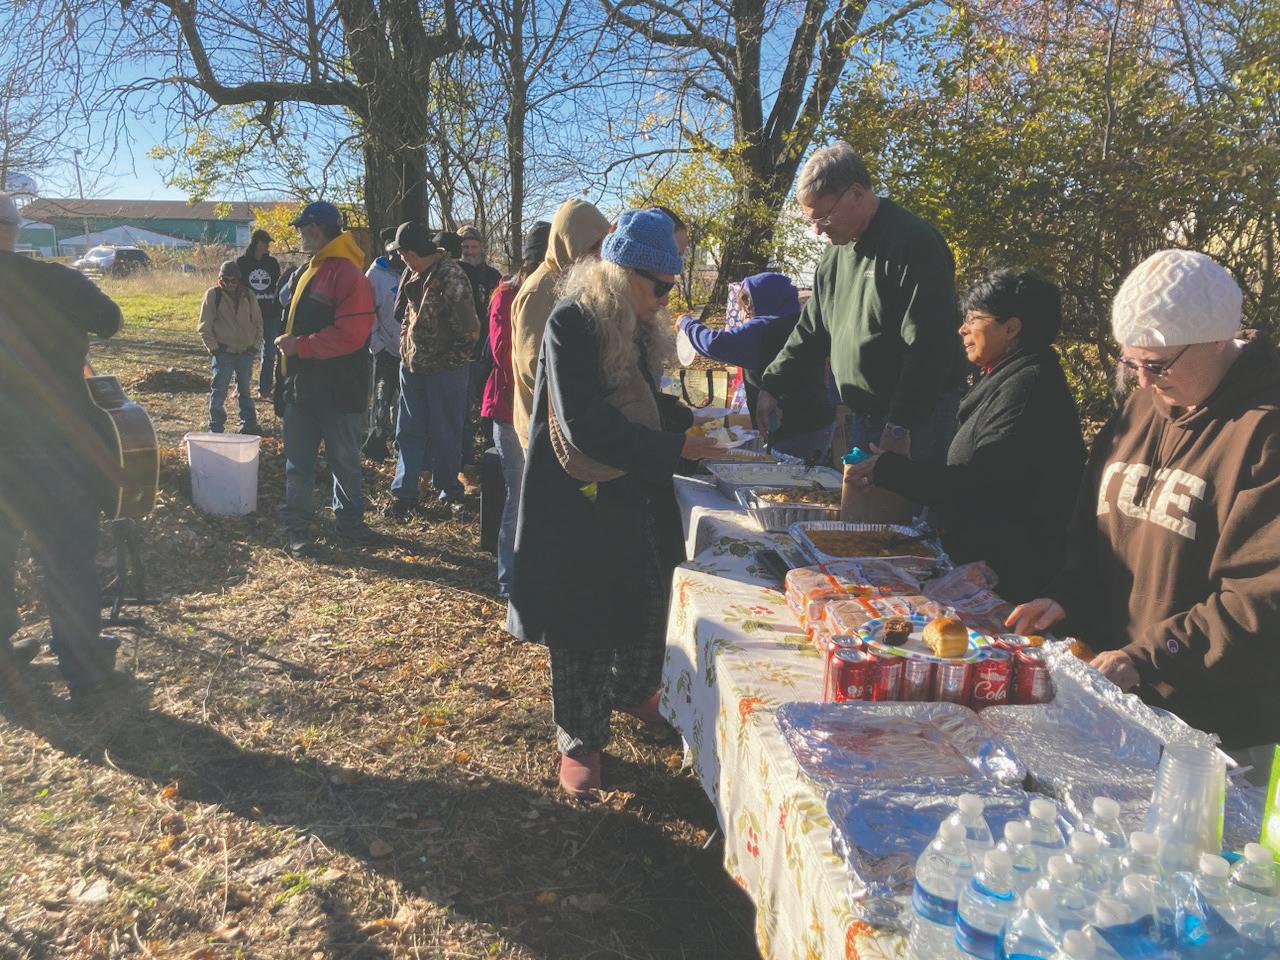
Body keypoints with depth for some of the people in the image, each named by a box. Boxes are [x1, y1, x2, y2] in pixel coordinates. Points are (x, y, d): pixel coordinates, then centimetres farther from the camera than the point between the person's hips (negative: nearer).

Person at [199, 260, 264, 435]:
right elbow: (204, 326, -2)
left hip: (245, 351, 3)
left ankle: (249, 425, 23)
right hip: (223, 351, -3)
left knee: (246, 390, 14)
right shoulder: (213, 294, -3)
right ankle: (215, 428, 7)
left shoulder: (248, 295, 5)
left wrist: (255, 346, 4)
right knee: (219, 391, -1)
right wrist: (213, 347, -8)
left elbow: (258, 322, 12)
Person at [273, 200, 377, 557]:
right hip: (301, 389, 8)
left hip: (339, 393, -8)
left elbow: (350, 335, -24)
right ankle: (296, 527, 17)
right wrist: (283, 378, 16)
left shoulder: (348, 274, -15)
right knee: (298, 463, 9)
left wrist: (301, 346, -20)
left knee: (345, 462, 8)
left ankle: (350, 520, 23)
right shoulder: (304, 273, 14)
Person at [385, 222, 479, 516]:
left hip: (444, 370, -8)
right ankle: (403, 494, 16)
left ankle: (449, 491, 24)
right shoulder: (417, 274, 5)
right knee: (408, 431, 9)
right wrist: (407, 348, 11)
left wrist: (448, 359, -11)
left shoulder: (451, 278, -20)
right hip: (413, 364, 8)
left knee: (444, 435, 5)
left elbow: (469, 331, -20)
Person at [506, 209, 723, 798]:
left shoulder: (638, 325, 6)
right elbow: (586, 427, -24)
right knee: (583, 623, 4)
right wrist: (674, 448, -21)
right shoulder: (572, 324, -19)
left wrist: (688, 421, 1)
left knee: (649, 601, 18)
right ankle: (580, 740, 22)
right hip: (579, 501, -8)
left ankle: (631, 691, 45)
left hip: (636, 491, 8)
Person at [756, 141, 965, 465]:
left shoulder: (914, 243, -15)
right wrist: (771, 387, 10)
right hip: (863, 420, 8)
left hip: (914, 425, -8)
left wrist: (899, 426, -22)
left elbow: (929, 348, -21)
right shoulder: (838, 251, 12)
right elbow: (811, 331, 19)